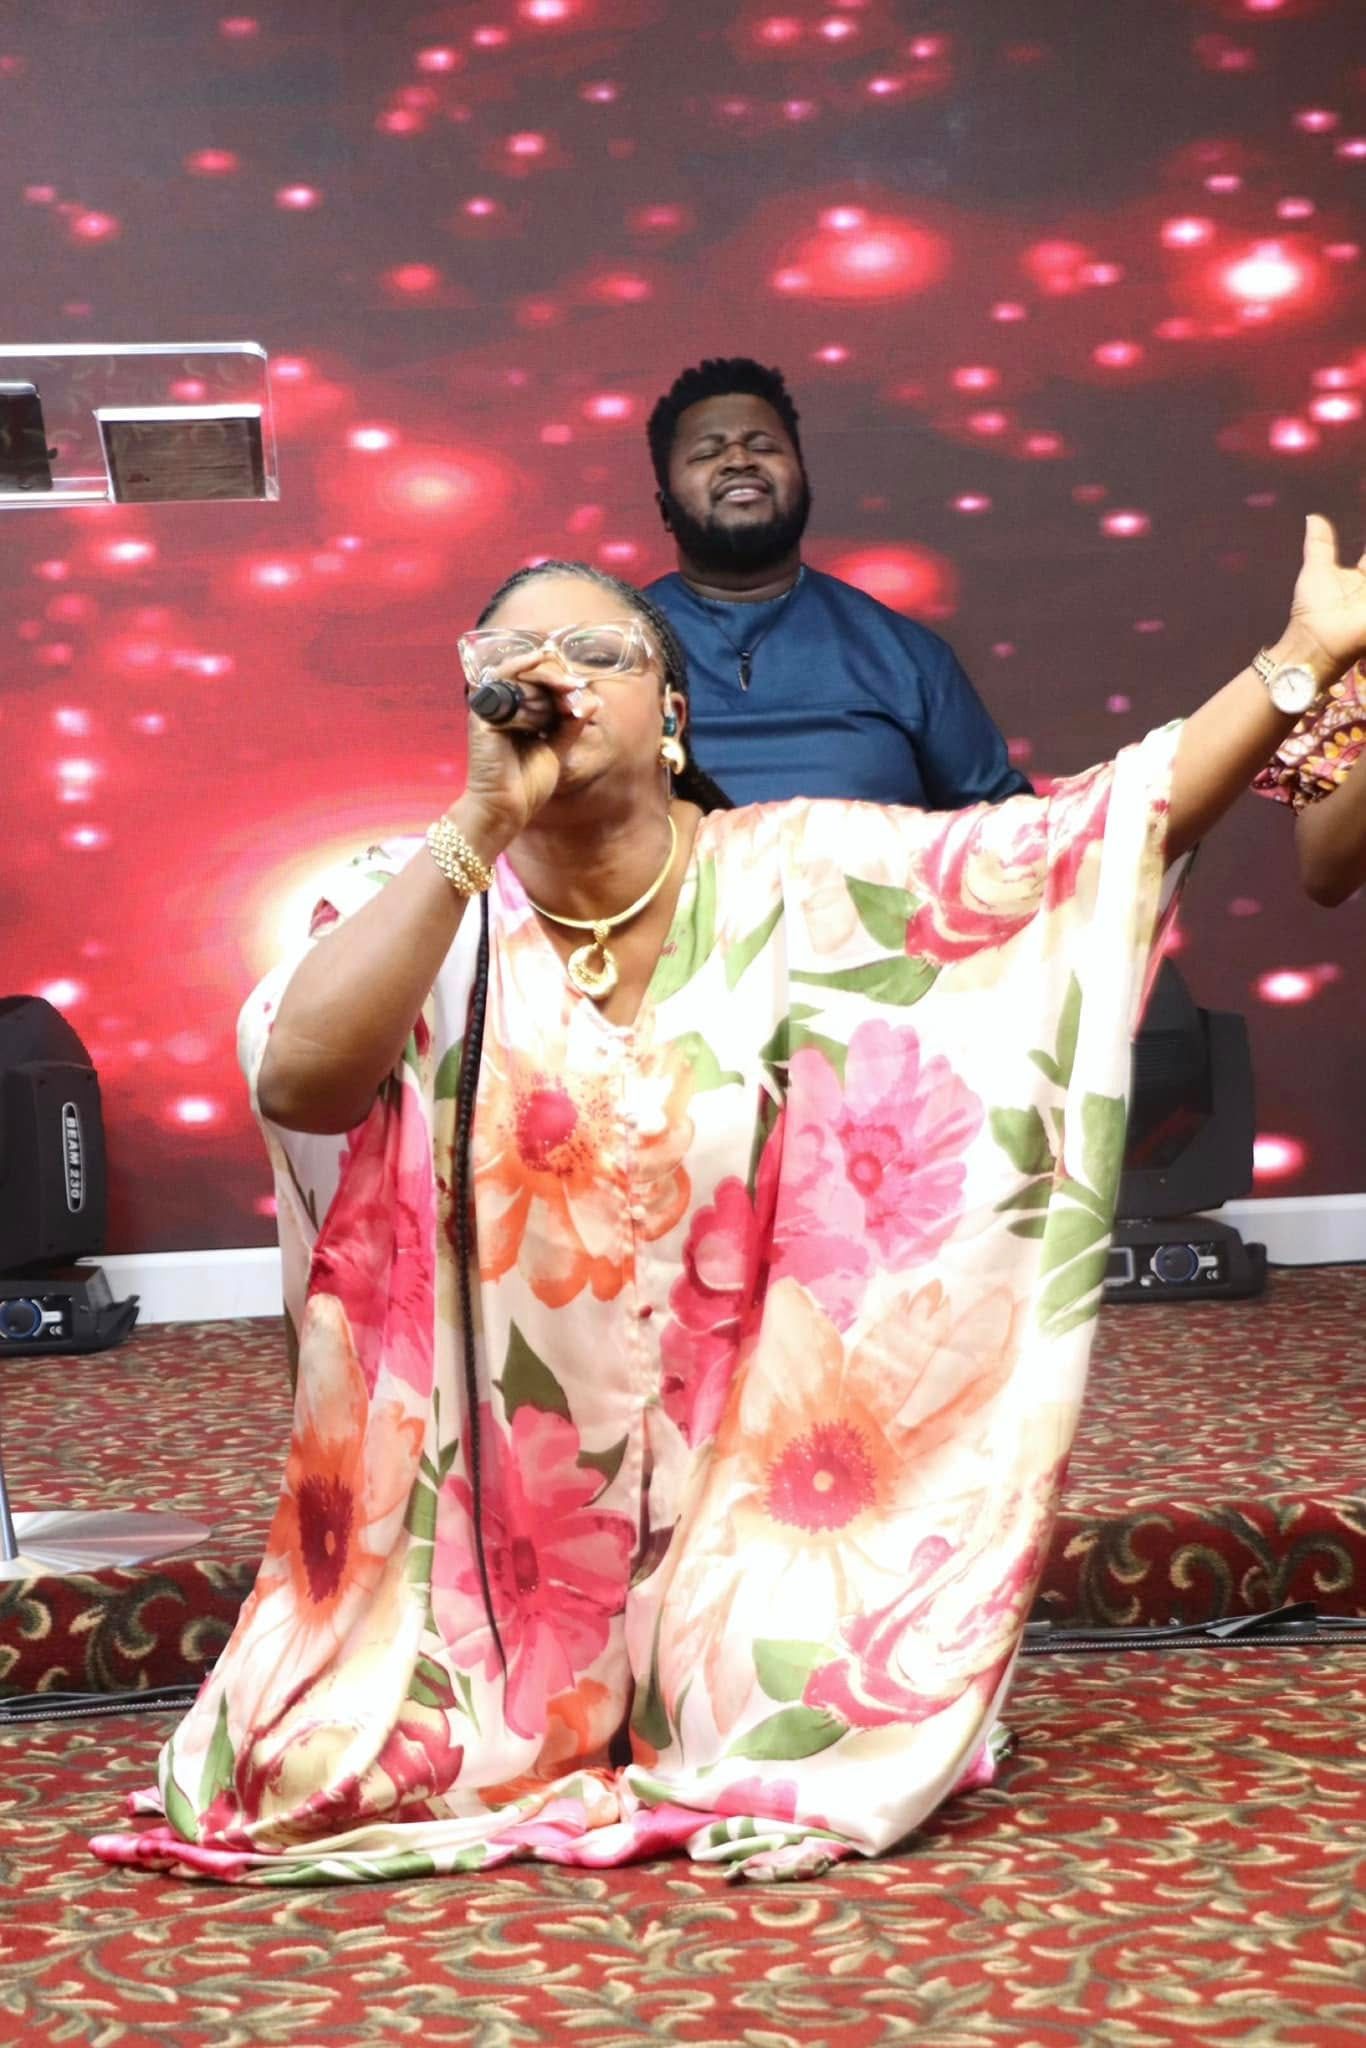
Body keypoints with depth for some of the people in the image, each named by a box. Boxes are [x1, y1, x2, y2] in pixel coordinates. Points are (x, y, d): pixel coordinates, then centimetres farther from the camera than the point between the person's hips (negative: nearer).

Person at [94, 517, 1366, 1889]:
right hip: (488, 1505, 0)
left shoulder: (791, 880, -8)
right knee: (322, 1779, -6)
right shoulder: (420, 902, -9)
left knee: (818, 1767, -10)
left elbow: (1094, 835, -13)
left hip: (737, 1476, 0)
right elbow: (299, 1079, -30)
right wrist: (485, 815, -31)